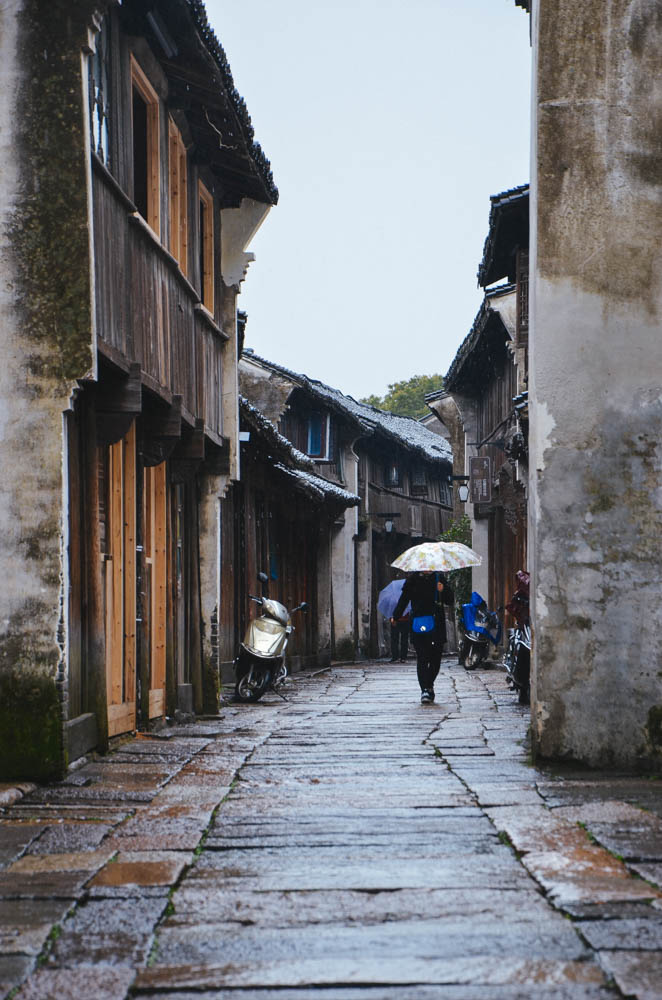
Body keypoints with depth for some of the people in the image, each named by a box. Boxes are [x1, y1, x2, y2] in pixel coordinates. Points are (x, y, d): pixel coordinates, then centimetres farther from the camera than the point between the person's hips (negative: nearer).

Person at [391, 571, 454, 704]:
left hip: (437, 624, 1)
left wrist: (443, 591, -13)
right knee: (422, 658, -8)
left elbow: (450, 600, 6)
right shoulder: (413, 578, 6)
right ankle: (425, 689, -9)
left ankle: (429, 685, 23)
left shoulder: (439, 578, 8)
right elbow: (404, 598, 13)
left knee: (436, 657, 3)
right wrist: (395, 617, 12)